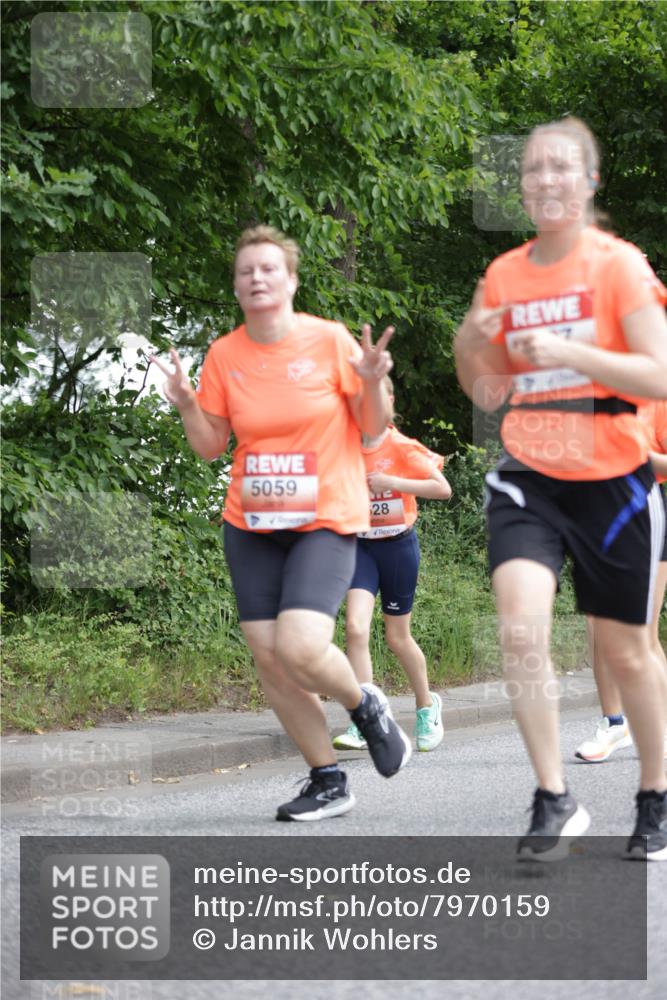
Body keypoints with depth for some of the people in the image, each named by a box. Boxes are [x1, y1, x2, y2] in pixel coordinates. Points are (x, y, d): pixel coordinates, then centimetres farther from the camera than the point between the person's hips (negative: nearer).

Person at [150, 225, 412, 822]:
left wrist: (372, 384, -19)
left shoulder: (330, 340, -6)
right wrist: (187, 405, -10)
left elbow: (372, 431, 0)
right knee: (268, 659, -1)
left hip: (326, 521, -4)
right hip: (252, 526, 4)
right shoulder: (224, 355, 2)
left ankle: (365, 705, 11)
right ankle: (328, 782, 15)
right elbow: (211, 446, 8)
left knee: (300, 649, -22)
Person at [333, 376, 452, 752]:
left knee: (398, 637, 9)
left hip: (398, 545, -2)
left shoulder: (401, 448, -10)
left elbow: (443, 489, -14)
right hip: (361, 546, 2)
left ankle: (427, 705, 36)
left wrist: (392, 482, -22)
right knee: (356, 627, -18)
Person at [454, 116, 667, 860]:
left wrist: (569, 352, -24)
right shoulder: (503, 276, 7)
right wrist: (469, 347, -6)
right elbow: (488, 393, 15)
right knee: (521, 626, -18)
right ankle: (553, 801, -8)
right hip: (528, 476, 3)